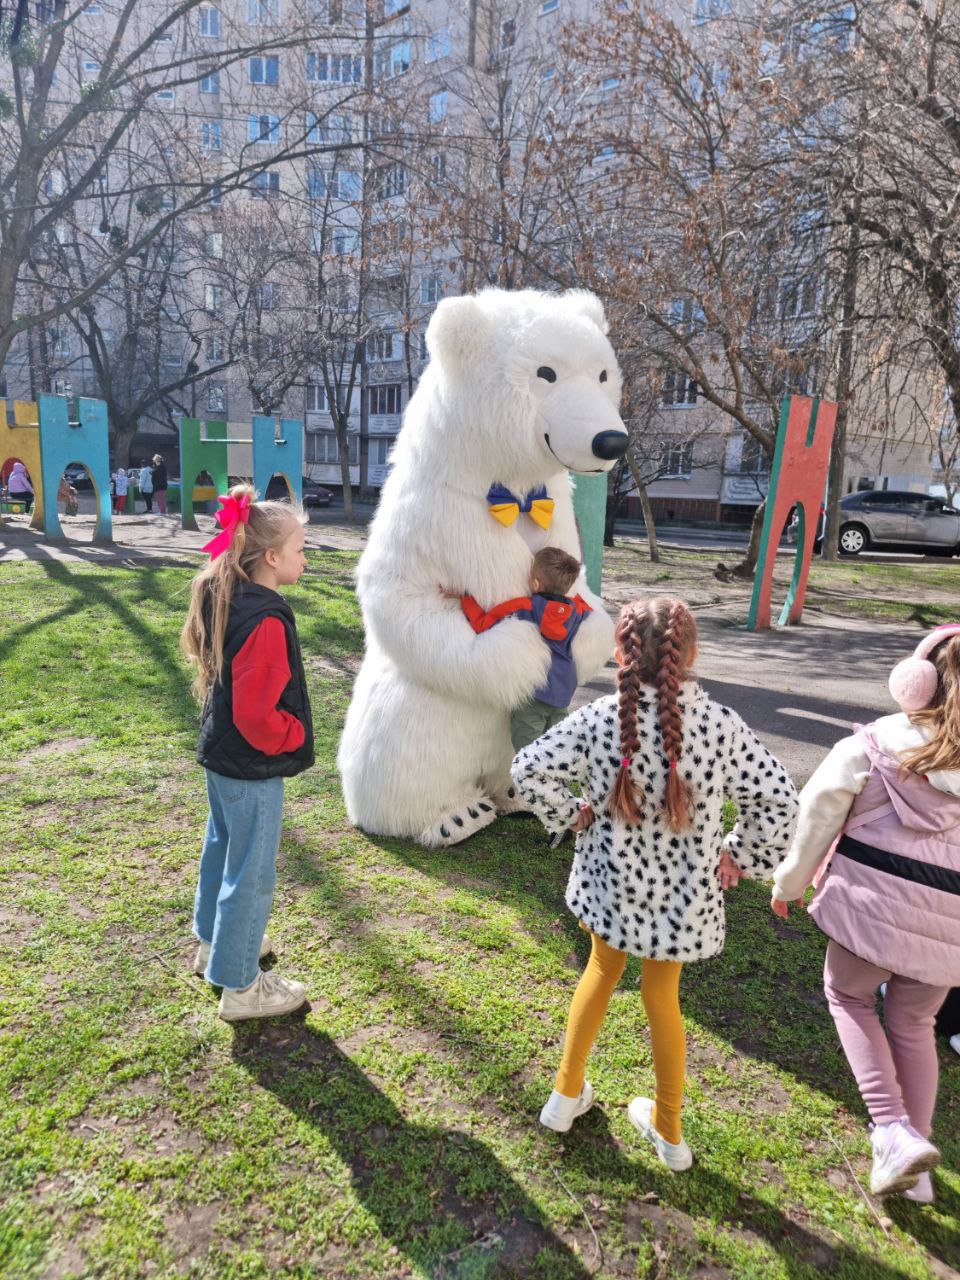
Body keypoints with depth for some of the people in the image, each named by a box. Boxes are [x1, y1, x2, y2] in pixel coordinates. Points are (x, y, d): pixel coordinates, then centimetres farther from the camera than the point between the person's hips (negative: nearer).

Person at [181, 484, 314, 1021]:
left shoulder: (223, 599, 1)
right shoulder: (266, 621, -29)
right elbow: (256, 714, -28)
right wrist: (297, 735, -11)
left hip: (221, 755, 10)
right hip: (253, 770, -10)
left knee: (223, 849, 25)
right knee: (251, 873, 5)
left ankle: (214, 943, 47)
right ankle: (240, 987, 22)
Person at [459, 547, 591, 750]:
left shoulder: (523, 609, -18)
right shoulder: (577, 610, -2)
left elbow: (482, 624, -18)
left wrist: (464, 596, -8)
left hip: (531, 694, -6)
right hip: (563, 694, 6)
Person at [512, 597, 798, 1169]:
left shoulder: (601, 718, -19)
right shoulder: (723, 725, -19)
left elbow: (530, 768, -17)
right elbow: (779, 800, -13)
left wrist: (569, 815, -3)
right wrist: (741, 856, -1)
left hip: (613, 884, 0)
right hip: (685, 895, 0)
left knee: (602, 971, 27)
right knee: (662, 996, 22)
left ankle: (567, 1092, 41)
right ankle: (668, 1128, 42)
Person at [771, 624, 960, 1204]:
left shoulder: (875, 743, -9)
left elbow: (819, 814, -4)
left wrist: (789, 881, 9)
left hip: (873, 897, -3)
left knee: (849, 997, 22)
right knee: (913, 1025, 24)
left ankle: (894, 1129, 8)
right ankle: (914, 1153, 33)